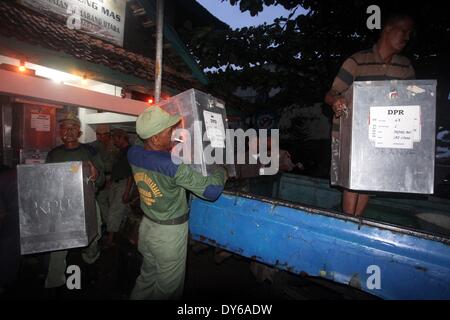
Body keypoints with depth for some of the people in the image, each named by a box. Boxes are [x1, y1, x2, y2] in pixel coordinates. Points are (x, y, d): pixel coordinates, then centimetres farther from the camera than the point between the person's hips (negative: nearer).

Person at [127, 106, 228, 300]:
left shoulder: (133, 153, -8)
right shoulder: (173, 166, -30)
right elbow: (212, 190, -28)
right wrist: (222, 170, -10)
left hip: (147, 225, 7)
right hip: (169, 233, -7)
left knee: (147, 277, 28)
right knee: (168, 288, 16)